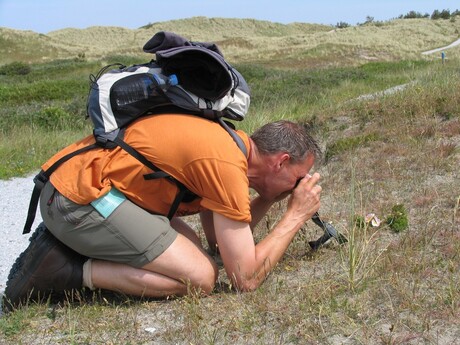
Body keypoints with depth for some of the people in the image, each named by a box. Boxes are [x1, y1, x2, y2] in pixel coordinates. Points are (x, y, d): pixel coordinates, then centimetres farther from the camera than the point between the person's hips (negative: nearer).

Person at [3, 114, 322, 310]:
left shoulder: (227, 141, 12)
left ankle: (68, 246, 12)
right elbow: (246, 279, -15)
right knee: (201, 277, -12)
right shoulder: (227, 165, -17)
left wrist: (269, 197, 9)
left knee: (191, 251, 14)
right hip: (79, 198, -10)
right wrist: (297, 216, -4)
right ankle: (69, 271, -6)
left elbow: (219, 238, 17)